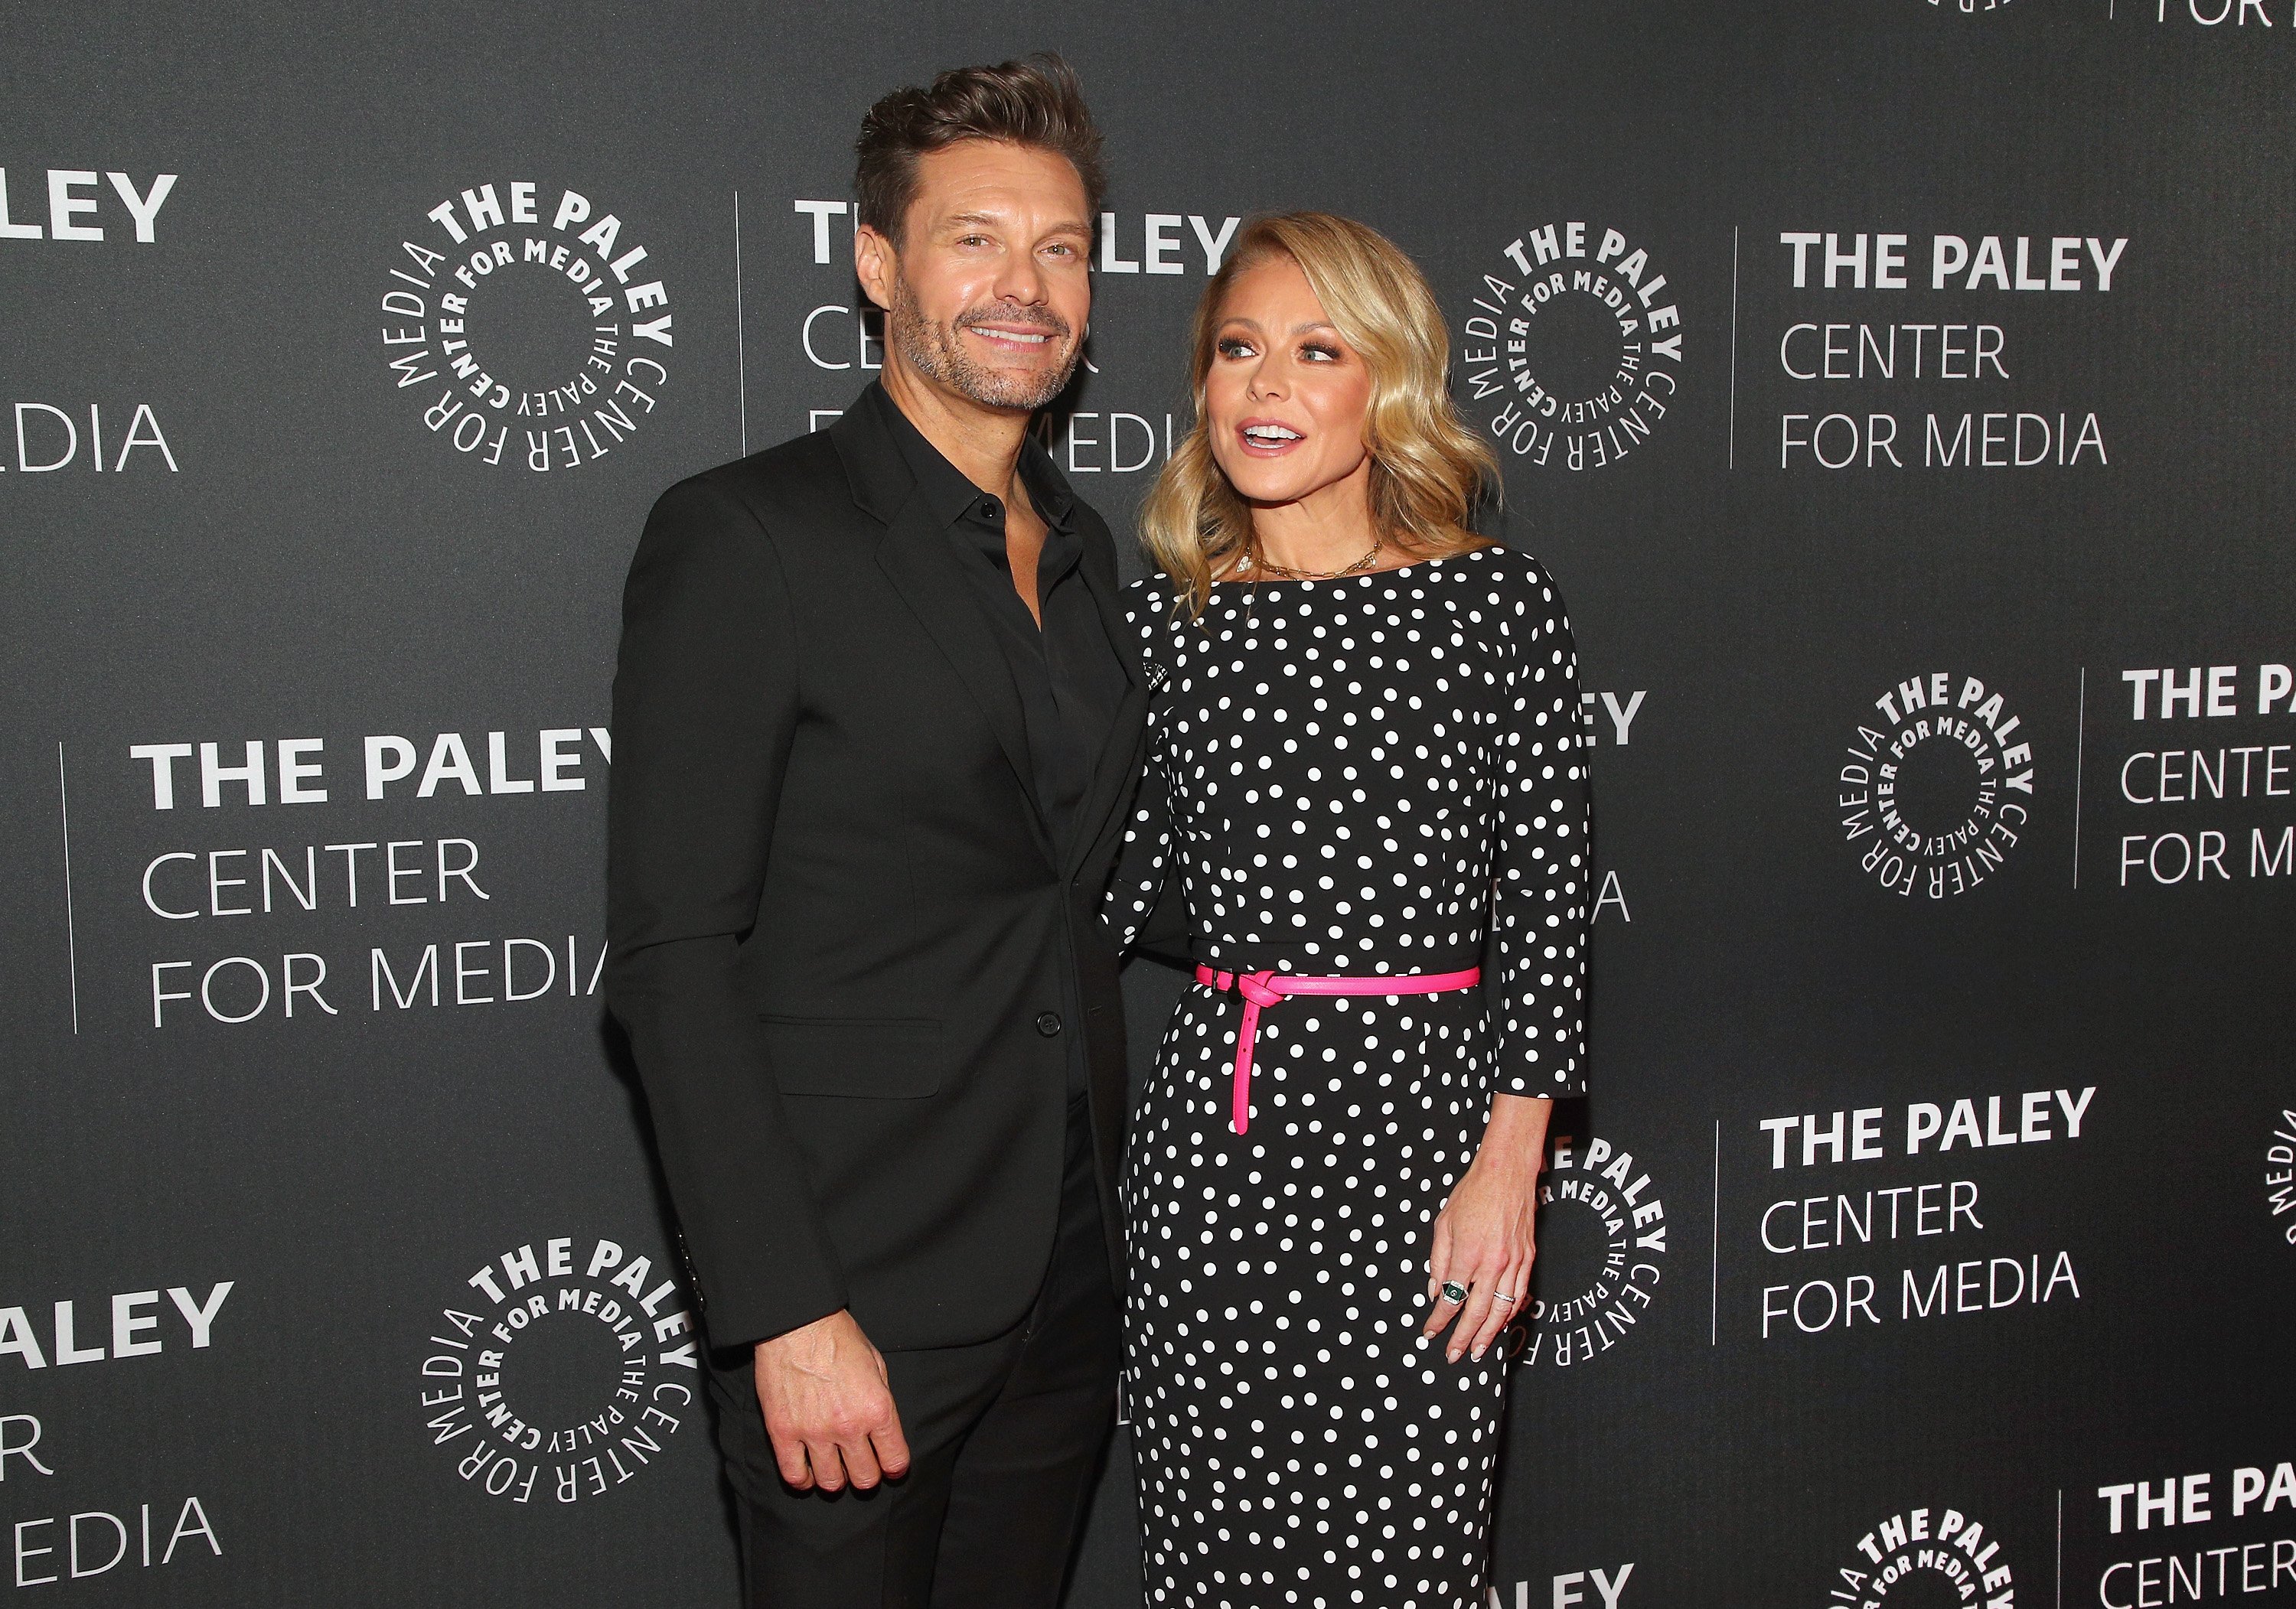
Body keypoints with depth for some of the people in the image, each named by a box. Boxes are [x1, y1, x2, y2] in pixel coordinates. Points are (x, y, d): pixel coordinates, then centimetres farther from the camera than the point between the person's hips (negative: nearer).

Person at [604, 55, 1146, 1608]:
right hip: (858, 1295, -6)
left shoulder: (1079, 546, 11)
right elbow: (675, 956, -16)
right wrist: (788, 1313, -19)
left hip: (1070, 1284, 7)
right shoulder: (747, 535, -11)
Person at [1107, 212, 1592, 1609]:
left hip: (1411, 1120, -3)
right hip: (1210, 1124, 3)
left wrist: (1509, 1164, -9)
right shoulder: (1168, 621, 7)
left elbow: (1545, 902, -4)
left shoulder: (1497, 606, -3)